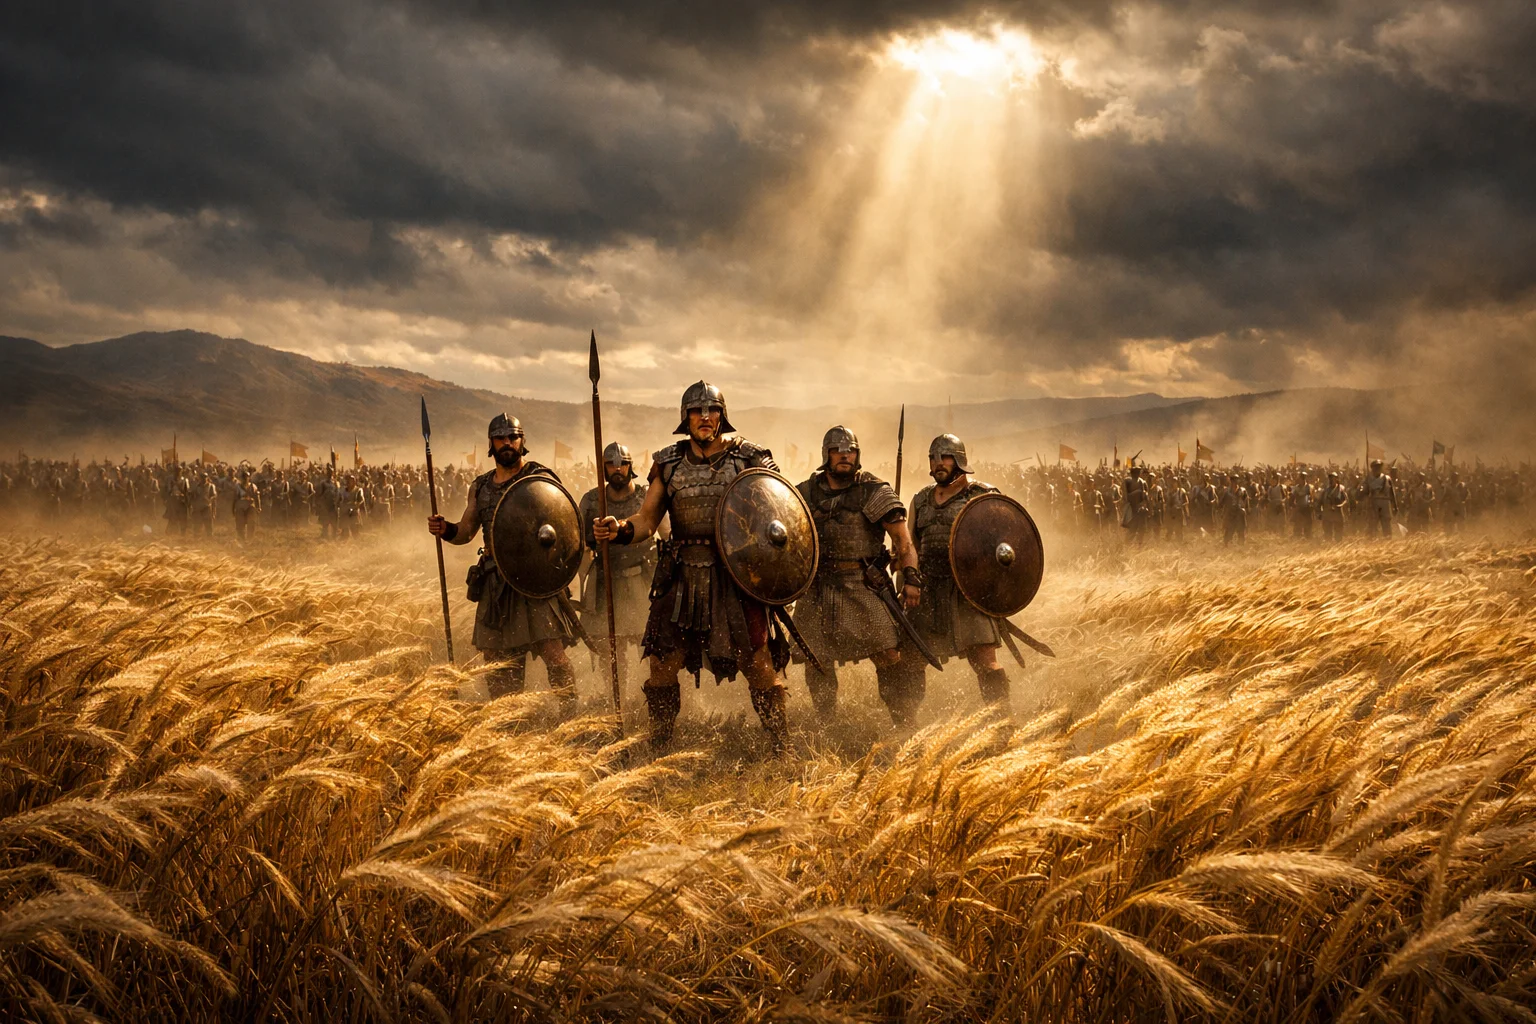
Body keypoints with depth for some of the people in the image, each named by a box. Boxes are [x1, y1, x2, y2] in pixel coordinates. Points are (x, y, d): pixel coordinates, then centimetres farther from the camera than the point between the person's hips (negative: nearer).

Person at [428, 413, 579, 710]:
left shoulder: (540, 478, 0)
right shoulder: (481, 487, 15)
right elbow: (465, 532, 18)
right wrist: (445, 530, -3)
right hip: (495, 582, 5)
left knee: (553, 653, -11)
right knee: (497, 662, 9)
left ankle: (570, 714, 1)